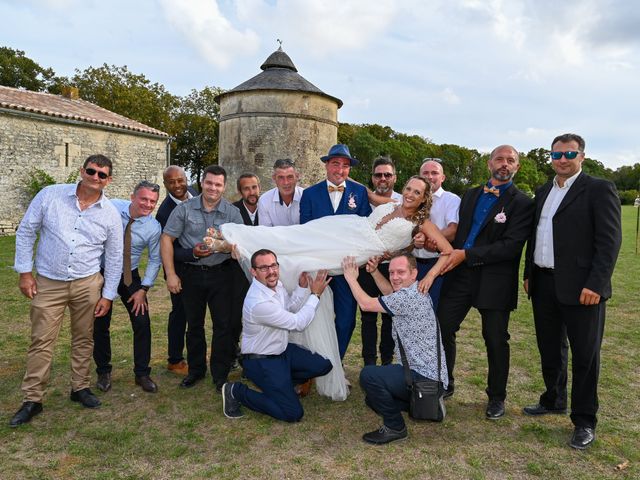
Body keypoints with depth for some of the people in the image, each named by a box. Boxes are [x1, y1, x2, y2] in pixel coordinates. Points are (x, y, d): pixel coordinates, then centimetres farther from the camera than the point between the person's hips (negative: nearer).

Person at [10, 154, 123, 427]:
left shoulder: (111, 214, -2)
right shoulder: (50, 195, -6)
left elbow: (114, 257, 4)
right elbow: (26, 232, 1)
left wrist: (108, 295, 2)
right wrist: (25, 272, -3)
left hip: (88, 284, 1)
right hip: (48, 283, -1)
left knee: (83, 340, 12)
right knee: (41, 342, 3)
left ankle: (80, 388, 29)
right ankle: (32, 400, 17)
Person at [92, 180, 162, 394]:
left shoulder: (154, 227, -14)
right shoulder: (110, 208, -17)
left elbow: (154, 260, -5)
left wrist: (143, 289, -9)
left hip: (130, 276, 1)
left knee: (142, 323, -3)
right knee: (100, 325, 7)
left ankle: (142, 374, 13)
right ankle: (103, 372, 28)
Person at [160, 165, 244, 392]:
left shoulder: (232, 212, -2)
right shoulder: (184, 209, -2)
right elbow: (166, 239, -2)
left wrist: (216, 247, -22)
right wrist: (170, 274, -7)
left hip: (221, 273, -1)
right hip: (192, 273, 1)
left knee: (224, 324, 1)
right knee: (194, 324, 13)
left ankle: (220, 375, 17)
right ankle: (196, 370, 32)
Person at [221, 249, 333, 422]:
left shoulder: (274, 283, -7)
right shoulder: (259, 303, -32)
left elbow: (291, 307, 4)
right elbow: (298, 323, -23)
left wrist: (302, 286, -12)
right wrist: (316, 294, -14)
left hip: (283, 349, 9)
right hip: (261, 362, -9)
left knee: (324, 366, 4)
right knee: (294, 413, -9)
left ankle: (283, 382, 20)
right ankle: (236, 392, 1)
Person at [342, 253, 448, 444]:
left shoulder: (408, 296, -23)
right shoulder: (413, 292, 8)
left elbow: (366, 304, -16)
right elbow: (391, 292, 27)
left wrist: (351, 278, -2)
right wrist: (374, 272, 13)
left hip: (424, 377, -11)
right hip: (427, 372, 11)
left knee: (369, 375, -25)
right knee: (373, 398, 16)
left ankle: (394, 427, -8)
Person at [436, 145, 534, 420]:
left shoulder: (522, 203, -6)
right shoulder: (471, 195, 12)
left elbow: (511, 246, -16)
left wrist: (467, 255, -17)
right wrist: (452, 257, 1)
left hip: (494, 281, -4)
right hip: (460, 274, 5)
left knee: (496, 340, 7)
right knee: (442, 328, 6)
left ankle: (496, 397, 28)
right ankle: (445, 385, 26)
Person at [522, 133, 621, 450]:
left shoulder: (599, 189, -6)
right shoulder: (543, 192, 14)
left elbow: (609, 240, -13)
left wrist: (595, 284, -19)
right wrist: (529, 274, 12)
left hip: (580, 287, -6)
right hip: (544, 284, 6)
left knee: (585, 355, 5)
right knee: (549, 349, 18)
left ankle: (584, 422, 18)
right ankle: (554, 400, 37)